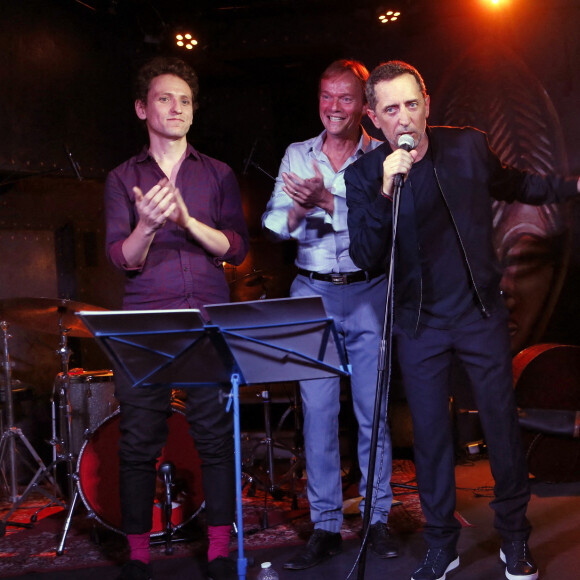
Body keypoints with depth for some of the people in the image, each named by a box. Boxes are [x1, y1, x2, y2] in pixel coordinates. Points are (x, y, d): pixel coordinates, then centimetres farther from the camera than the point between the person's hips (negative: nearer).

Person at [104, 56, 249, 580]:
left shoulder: (218, 175, 12)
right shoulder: (124, 179, 10)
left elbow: (237, 247, 2)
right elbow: (122, 259, 1)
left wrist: (189, 221, -14)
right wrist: (146, 227, -21)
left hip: (209, 320, 1)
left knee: (216, 435, -1)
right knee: (139, 442, -1)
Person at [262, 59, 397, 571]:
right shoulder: (297, 156, 9)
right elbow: (274, 225, 2)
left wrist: (327, 199, -24)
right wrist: (300, 208, -19)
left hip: (368, 293, -1)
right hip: (312, 294, 2)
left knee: (372, 410, 3)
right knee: (318, 411, 2)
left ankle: (378, 518, 19)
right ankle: (326, 527, 13)